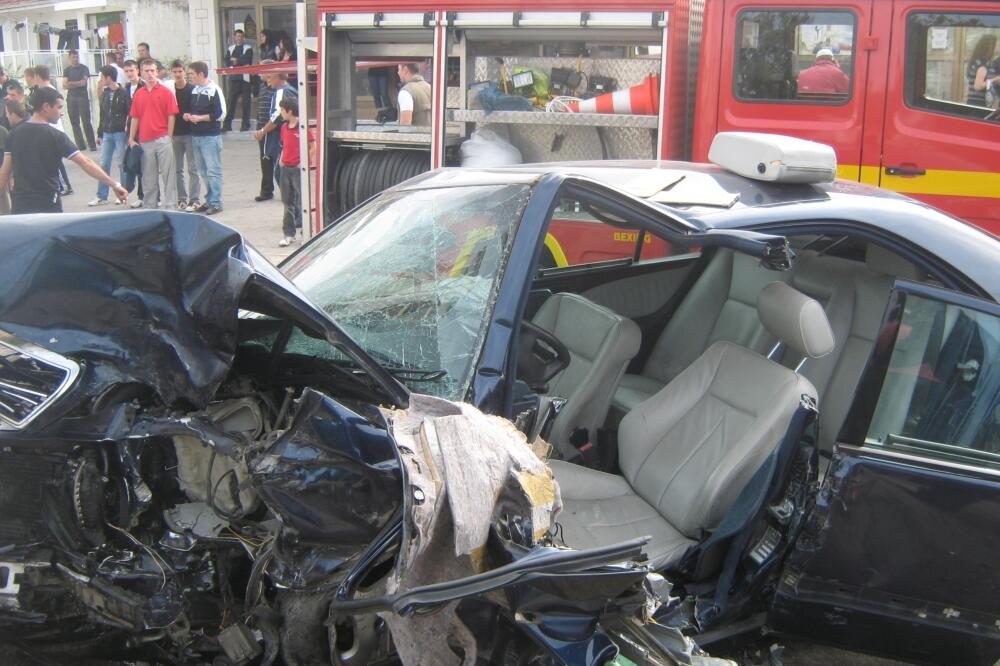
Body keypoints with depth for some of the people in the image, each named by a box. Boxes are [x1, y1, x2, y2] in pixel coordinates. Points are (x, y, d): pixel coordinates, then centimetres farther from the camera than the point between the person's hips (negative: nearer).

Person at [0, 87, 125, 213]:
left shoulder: (15, 134, 4)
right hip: (47, 206, -5)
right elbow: (85, 163, -15)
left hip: (21, 205, 5)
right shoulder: (55, 136, -10)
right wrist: (114, 184, -15)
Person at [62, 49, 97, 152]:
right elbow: (64, 86, 1)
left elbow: (84, 82, -10)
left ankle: (92, 145, -5)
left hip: (83, 97, -4)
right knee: (74, 122, 2)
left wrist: (71, 83, -2)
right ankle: (80, 144, 6)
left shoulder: (84, 68, 2)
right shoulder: (67, 70, 11)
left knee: (86, 121, -7)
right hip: (71, 98, 4)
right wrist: (78, 84, -9)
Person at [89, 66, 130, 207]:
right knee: (104, 164, 5)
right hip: (107, 134, 6)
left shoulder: (124, 93, -7)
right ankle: (101, 196, 9)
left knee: (121, 164, 0)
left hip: (120, 133, -6)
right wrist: (99, 134, 15)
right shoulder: (104, 94, 12)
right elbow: (102, 115, 17)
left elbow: (131, 114, -9)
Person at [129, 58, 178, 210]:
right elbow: (134, 118, 13)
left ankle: (170, 206, 3)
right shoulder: (138, 94, 11)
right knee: (148, 176, 9)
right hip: (144, 141, 4)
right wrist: (131, 139, 10)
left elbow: (171, 117, -1)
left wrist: (168, 138, -5)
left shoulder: (165, 92, 0)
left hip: (162, 140, -3)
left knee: (168, 174, -2)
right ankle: (149, 207, 17)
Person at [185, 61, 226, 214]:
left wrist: (200, 118, -14)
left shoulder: (214, 90, -9)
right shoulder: (194, 91, 14)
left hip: (211, 136, -8)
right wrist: (188, 116, 4)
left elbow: (220, 114, -14)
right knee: (203, 171, 10)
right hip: (196, 136, 8)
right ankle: (209, 200, 17)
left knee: (213, 170, -5)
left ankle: (216, 202, -2)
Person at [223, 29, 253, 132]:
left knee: (246, 102, -1)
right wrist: (241, 63, -9)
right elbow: (228, 62, 2)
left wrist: (235, 60, -4)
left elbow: (247, 61, -9)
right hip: (233, 78, 2)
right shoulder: (230, 49, 15)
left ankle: (245, 124, 4)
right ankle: (227, 124, -2)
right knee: (230, 101, -3)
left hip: (245, 78, -2)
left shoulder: (248, 49, 7)